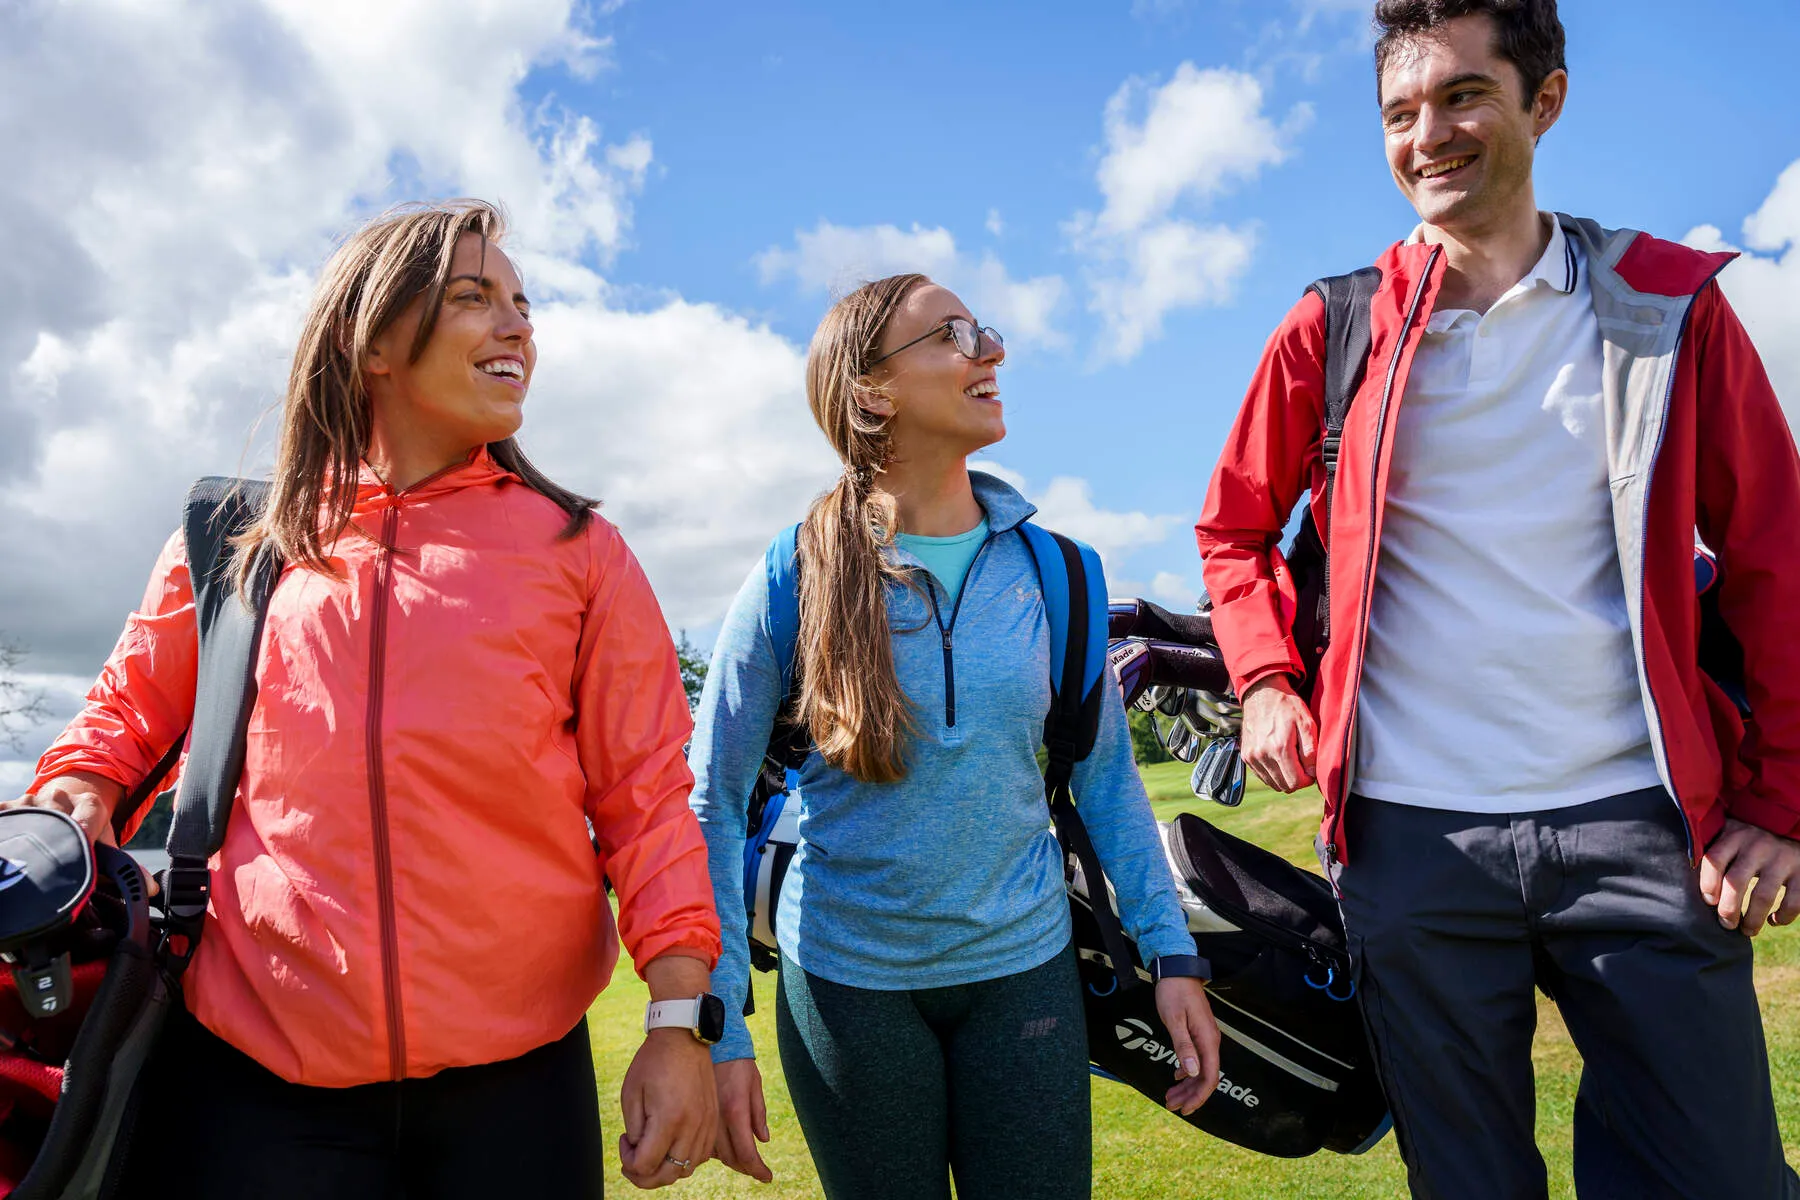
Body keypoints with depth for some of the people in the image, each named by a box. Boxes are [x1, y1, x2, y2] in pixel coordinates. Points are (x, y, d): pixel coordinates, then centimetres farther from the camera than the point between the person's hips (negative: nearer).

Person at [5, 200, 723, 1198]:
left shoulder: (576, 550, 2)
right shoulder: (230, 545, 5)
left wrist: (681, 1021, -8)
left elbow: (645, 795, -1)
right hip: (251, 1077, 1)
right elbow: (126, 718, 18)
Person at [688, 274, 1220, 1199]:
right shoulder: (795, 581, -10)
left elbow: (1105, 771, 4)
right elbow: (713, 805, -7)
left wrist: (1171, 952, 1)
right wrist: (716, 1026, -10)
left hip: (1022, 964, 2)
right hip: (846, 982, -1)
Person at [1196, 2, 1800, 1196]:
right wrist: (1266, 682, -1)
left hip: (1633, 818, 0)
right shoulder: (1334, 328, 4)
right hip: (1410, 826, 0)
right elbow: (1237, 528, 14)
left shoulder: (1669, 305, 3)